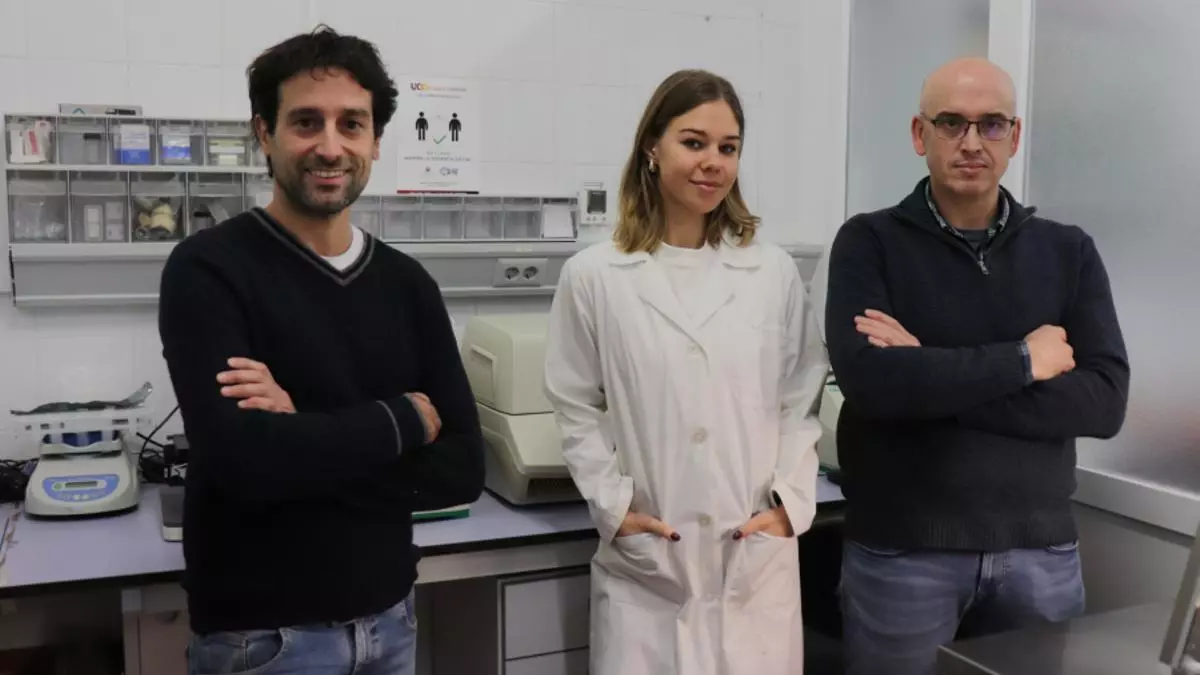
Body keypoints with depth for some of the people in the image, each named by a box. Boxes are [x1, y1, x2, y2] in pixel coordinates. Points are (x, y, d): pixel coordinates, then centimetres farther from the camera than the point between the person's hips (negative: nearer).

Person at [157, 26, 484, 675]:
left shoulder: (407, 283, 2)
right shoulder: (207, 269, -12)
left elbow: (463, 469, -5)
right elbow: (245, 460, -25)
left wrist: (303, 437, -18)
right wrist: (407, 418, -14)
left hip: (390, 618, 5)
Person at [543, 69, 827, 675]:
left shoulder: (775, 272, 3)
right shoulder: (592, 276, -2)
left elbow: (800, 403, 7)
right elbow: (577, 411, 2)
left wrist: (790, 502, -2)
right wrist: (614, 506, -6)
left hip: (758, 553, 2)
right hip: (645, 558, -1)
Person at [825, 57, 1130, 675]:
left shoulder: (1069, 252, 3)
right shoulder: (869, 243, -4)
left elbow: (1105, 400, -9)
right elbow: (870, 380, -19)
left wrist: (932, 375, -16)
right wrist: (1024, 361, -13)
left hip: (1040, 548, 3)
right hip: (901, 551, -2)